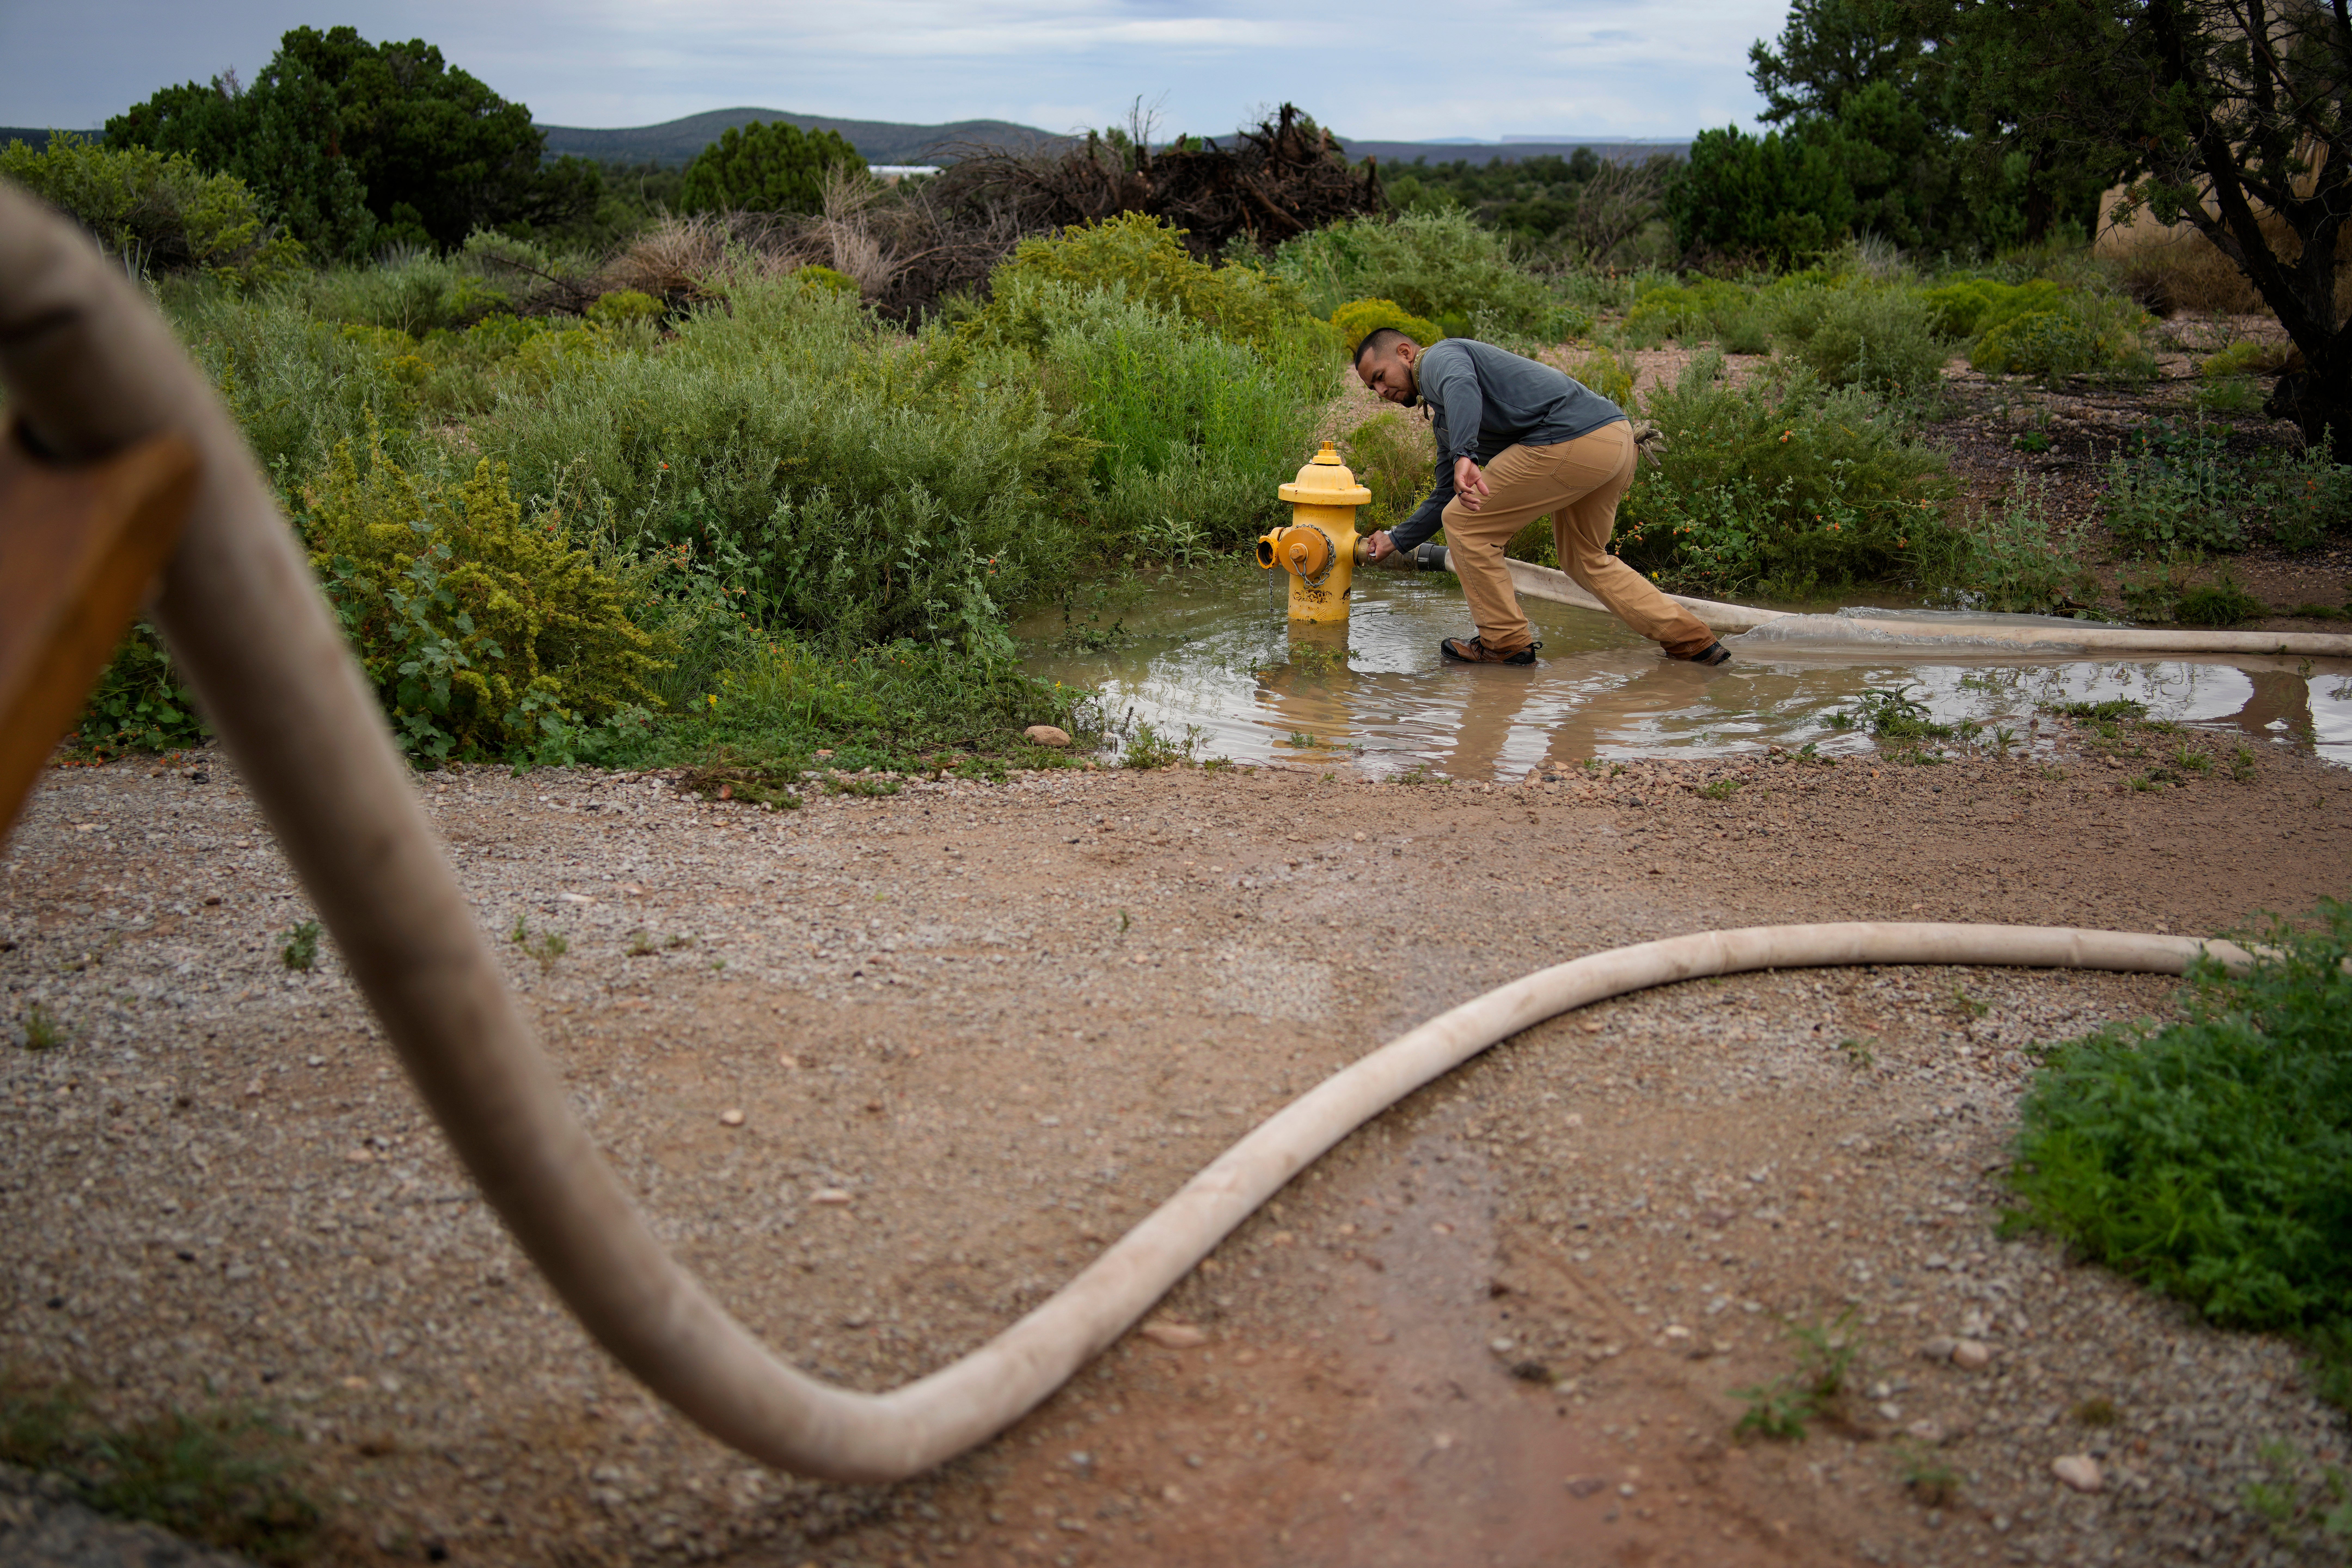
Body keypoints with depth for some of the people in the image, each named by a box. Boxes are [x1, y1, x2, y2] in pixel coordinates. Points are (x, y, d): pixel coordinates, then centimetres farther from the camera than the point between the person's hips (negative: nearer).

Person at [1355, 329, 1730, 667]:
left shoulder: (1438, 357, 2)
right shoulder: (1443, 419, 31)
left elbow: (1463, 386, -24)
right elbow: (1446, 497, 40)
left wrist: (1464, 456, -39)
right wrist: (1395, 540, 39)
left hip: (1572, 440, -11)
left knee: (1466, 524, 1)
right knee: (1586, 560, 28)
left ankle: (1505, 642, 8)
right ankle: (1692, 641, 27)